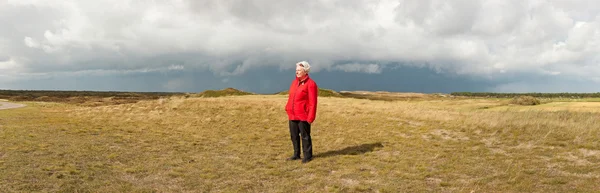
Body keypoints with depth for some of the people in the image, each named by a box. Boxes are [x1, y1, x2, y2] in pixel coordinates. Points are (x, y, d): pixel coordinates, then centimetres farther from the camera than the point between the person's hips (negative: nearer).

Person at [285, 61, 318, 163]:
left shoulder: (310, 84, -11)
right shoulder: (294, 82, 12)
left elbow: (313, 102, -14)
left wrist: (310, 117, -16)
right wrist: (288, 109, 9)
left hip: (303, 116, -7)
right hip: (292, 115, 7)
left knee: (305, 136, 2)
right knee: (294, 136, 13)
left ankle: (307, 156, 15)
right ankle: (296, 155, 26)